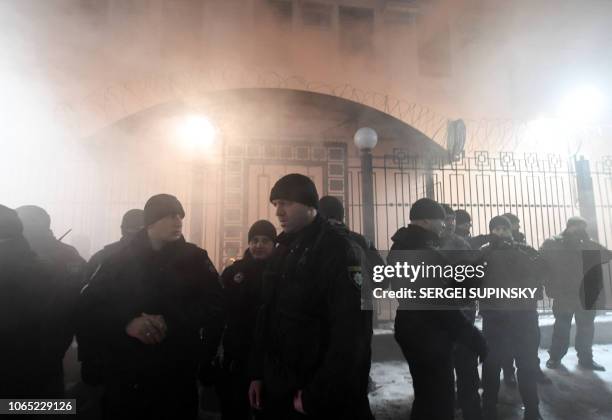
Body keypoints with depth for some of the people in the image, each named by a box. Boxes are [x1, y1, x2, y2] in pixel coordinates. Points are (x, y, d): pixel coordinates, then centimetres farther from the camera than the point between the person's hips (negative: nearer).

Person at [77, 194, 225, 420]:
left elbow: (213, 307, -8)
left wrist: (170, 323, -21)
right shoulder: (119, 260, 2)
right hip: (124, 376, 1)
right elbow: (88, 307, -3)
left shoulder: (195, 258, 0)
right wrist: (126, 324, -20)